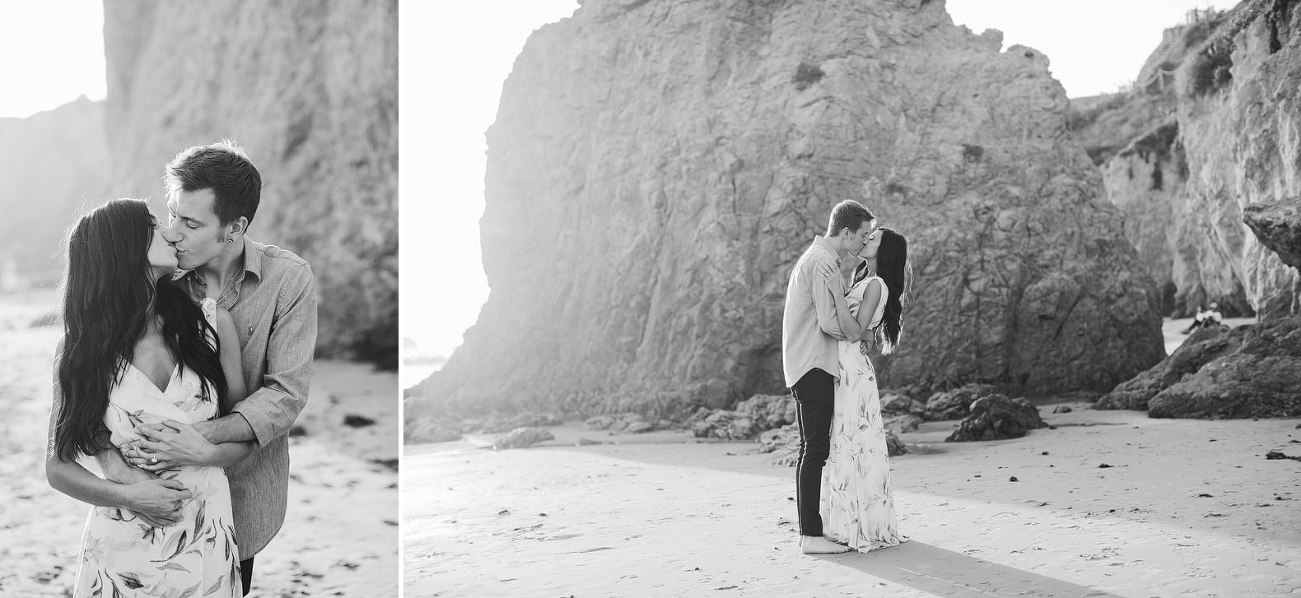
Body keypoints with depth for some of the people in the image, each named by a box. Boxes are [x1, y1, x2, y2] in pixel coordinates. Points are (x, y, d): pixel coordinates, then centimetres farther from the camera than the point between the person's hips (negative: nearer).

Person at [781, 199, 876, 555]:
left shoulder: (817, 257, 20)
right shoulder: (823, 262, -14)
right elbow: (829, 322, -19)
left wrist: (854, 327, 9)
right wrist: (861, 332, -3)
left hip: (810, 368, 11)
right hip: (814, 368, -11)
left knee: (814, 449, 11)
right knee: (815, 449, -10)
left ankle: (810, 529, 15)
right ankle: (810, 535, -9)